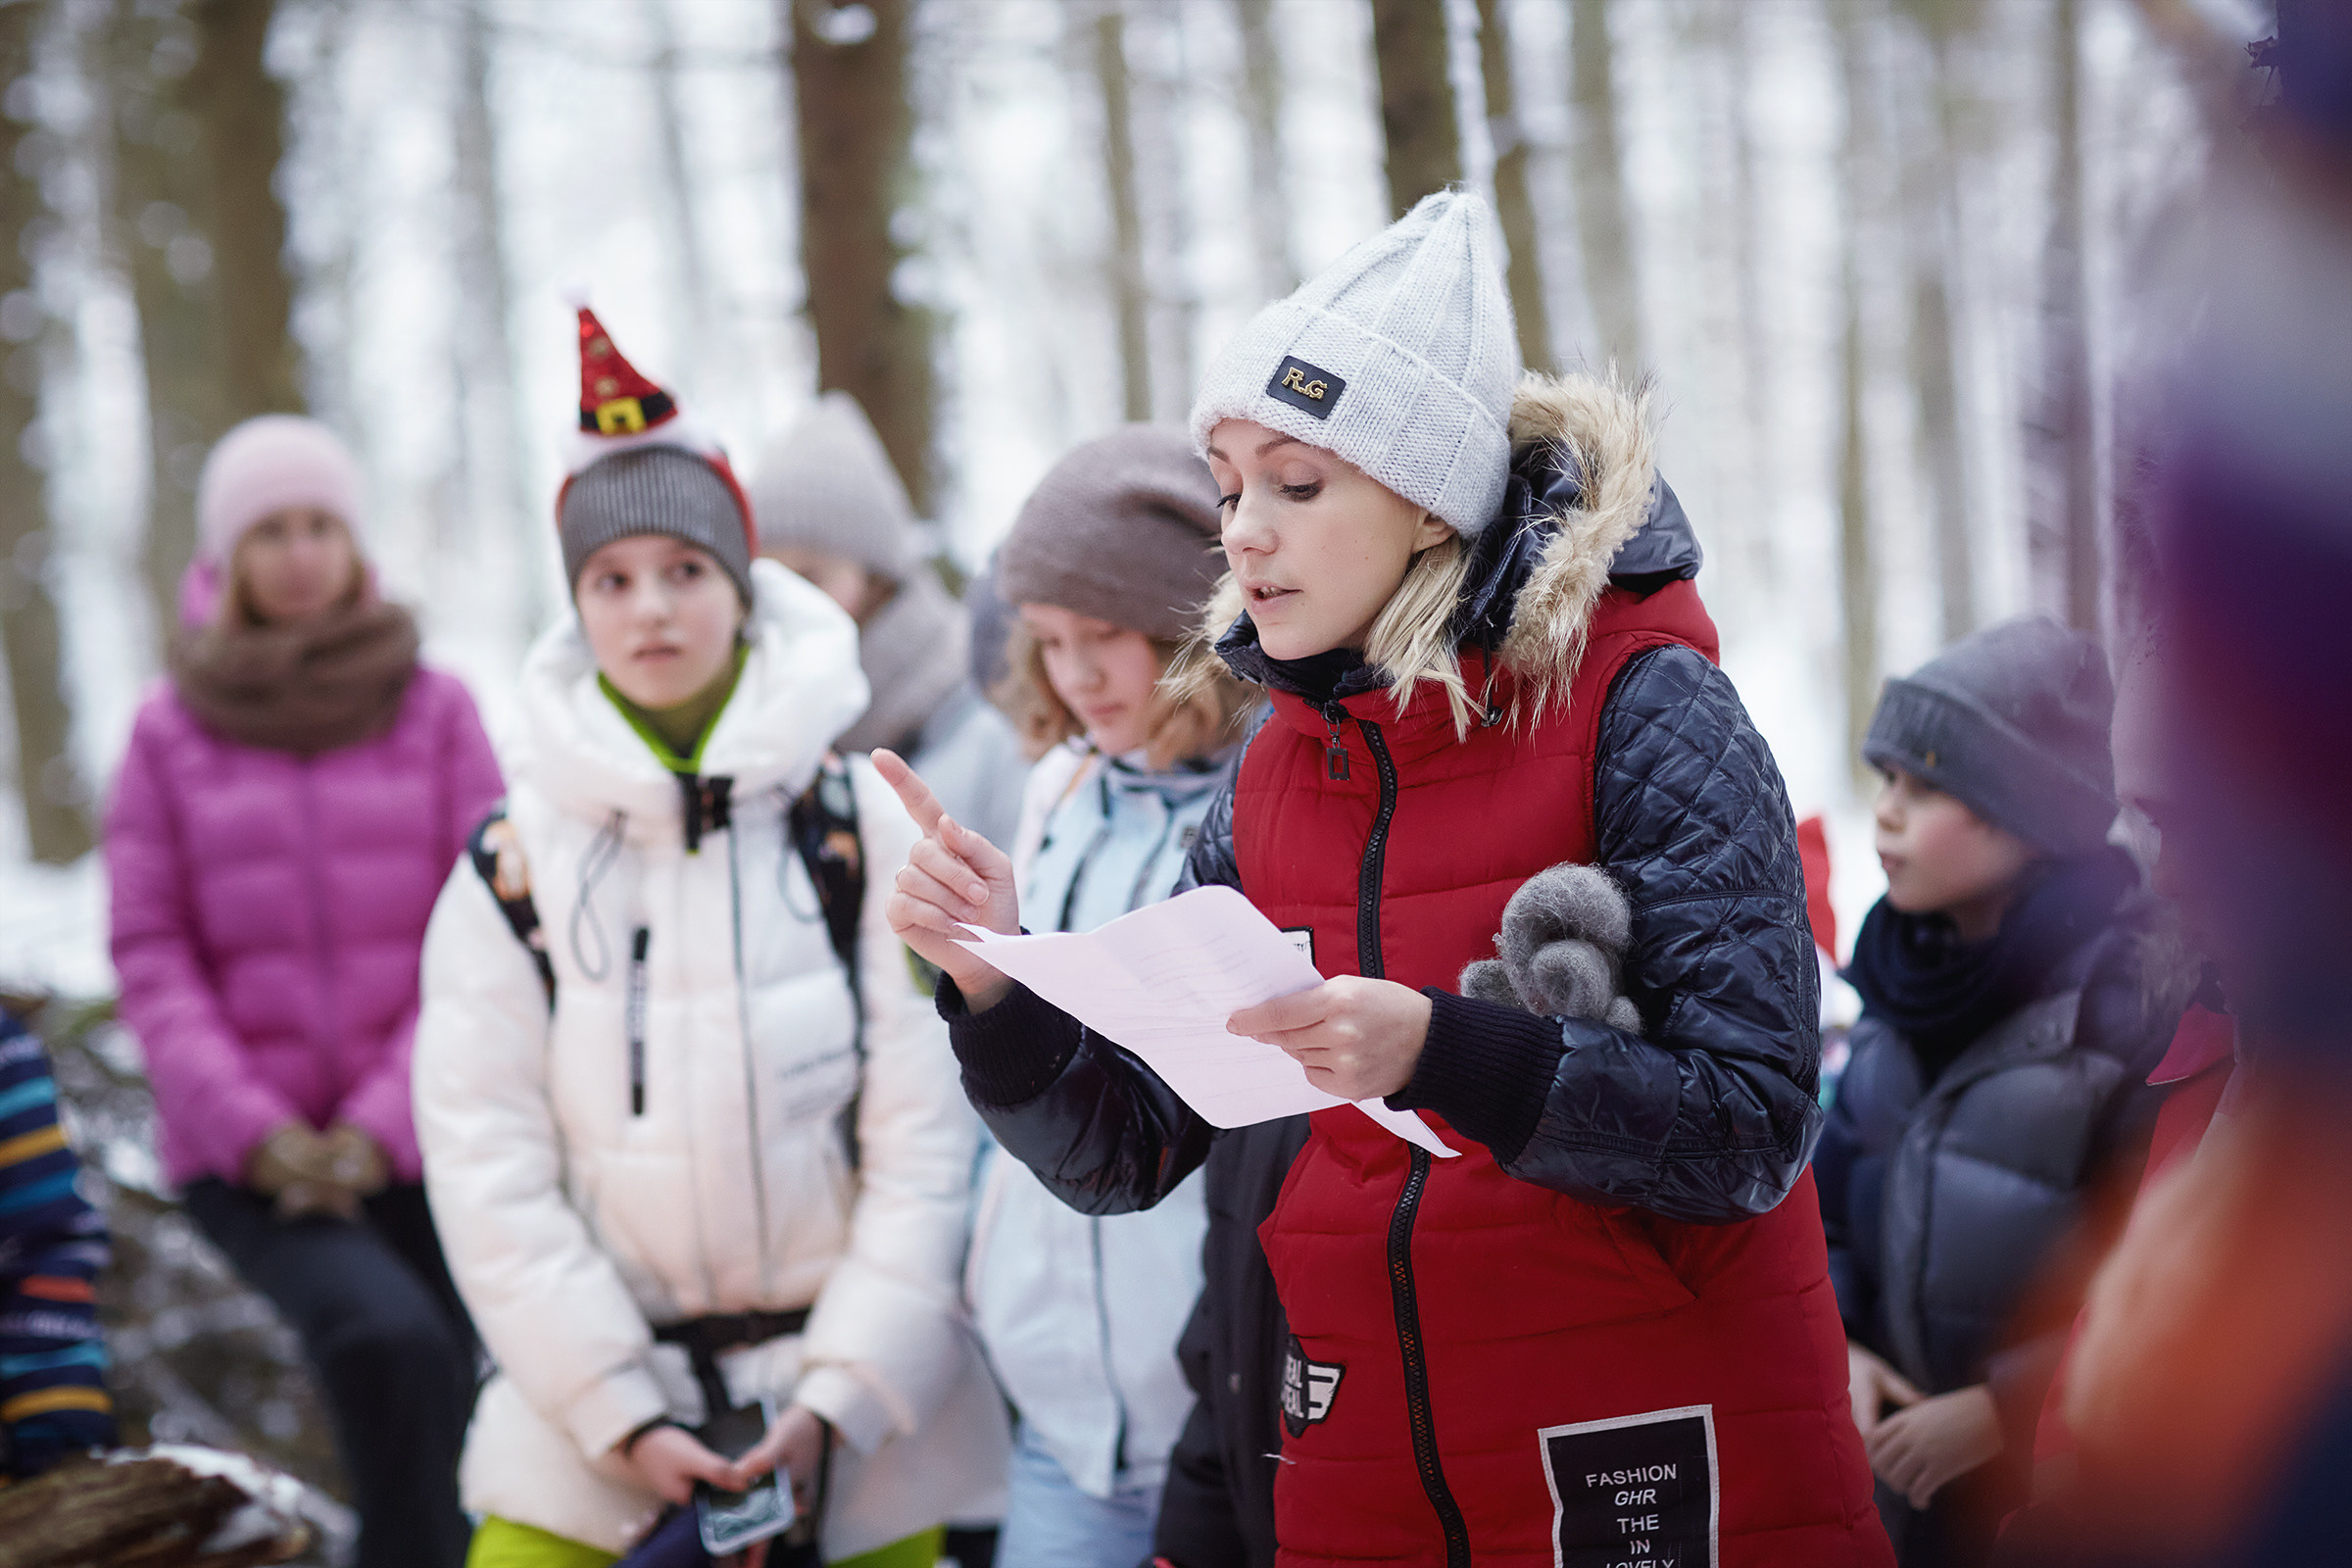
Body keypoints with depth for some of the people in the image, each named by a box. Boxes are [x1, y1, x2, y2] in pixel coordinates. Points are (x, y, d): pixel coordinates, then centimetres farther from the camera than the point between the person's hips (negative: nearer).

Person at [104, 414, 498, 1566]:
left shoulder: (435, 713, 4)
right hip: (247, 1157, -1)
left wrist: (384, 1124, -11)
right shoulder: (170, 733, 5)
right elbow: (152, 960, 2)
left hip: (417, 1149, 1)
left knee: (431, 1435, 3)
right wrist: (253, 1131, -11)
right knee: (385, 1335, -28)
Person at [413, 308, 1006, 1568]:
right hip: (586, 1413, 1)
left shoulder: (862, 828, 0)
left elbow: (925, 1141, -3)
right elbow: (488, 1171, -2)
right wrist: (620, 1416, -9)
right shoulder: (516, 861, 2)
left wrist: (841, 1397, -10)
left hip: (858, 1410, 0)